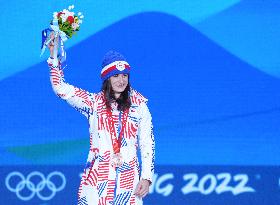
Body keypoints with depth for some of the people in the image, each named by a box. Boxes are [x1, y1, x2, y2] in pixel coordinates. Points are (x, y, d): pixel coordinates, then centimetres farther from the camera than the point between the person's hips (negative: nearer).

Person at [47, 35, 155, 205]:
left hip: (129, 179, 0)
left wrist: (147, 178, -1)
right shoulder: (93, 103, 8)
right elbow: (61, 89, 1)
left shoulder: (139, 106, 8)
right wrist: (54, 55, -6)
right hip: (97, 178, 0)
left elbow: (147, 144, 7)